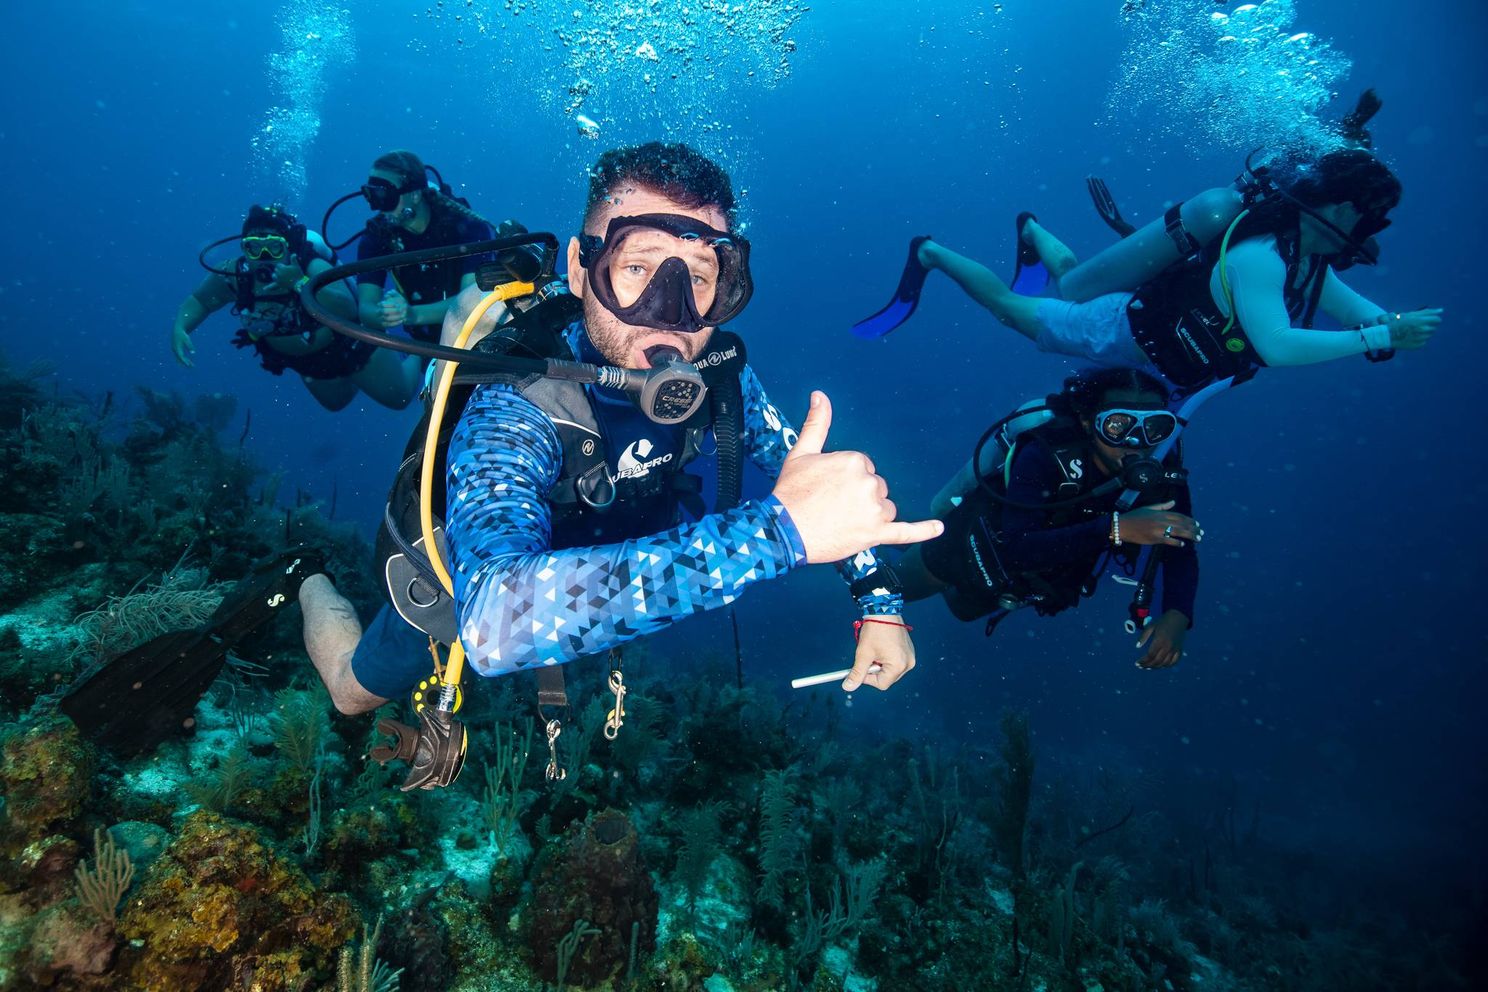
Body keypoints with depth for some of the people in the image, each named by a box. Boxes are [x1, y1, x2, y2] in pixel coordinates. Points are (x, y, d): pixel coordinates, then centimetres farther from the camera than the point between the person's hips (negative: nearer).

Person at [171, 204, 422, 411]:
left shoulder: (313, 268, -36)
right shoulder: (233, 276, -23)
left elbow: (348, 311, -52)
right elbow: (199, 301, -6)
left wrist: (300, 283, -62)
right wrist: (179, 328, -25)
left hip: (349, 346, -5)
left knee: (399, 396, 9)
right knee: (336, 403, 30)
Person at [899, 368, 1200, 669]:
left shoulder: (1161, 471, -26)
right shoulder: (1046, 457, -41)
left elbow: (1180, 551, -22)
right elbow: (1016, 551, -52)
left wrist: (1177, 615, -42)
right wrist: (1115, 529, -61)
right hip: (970, 551, -5)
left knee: (962, 606, 35)